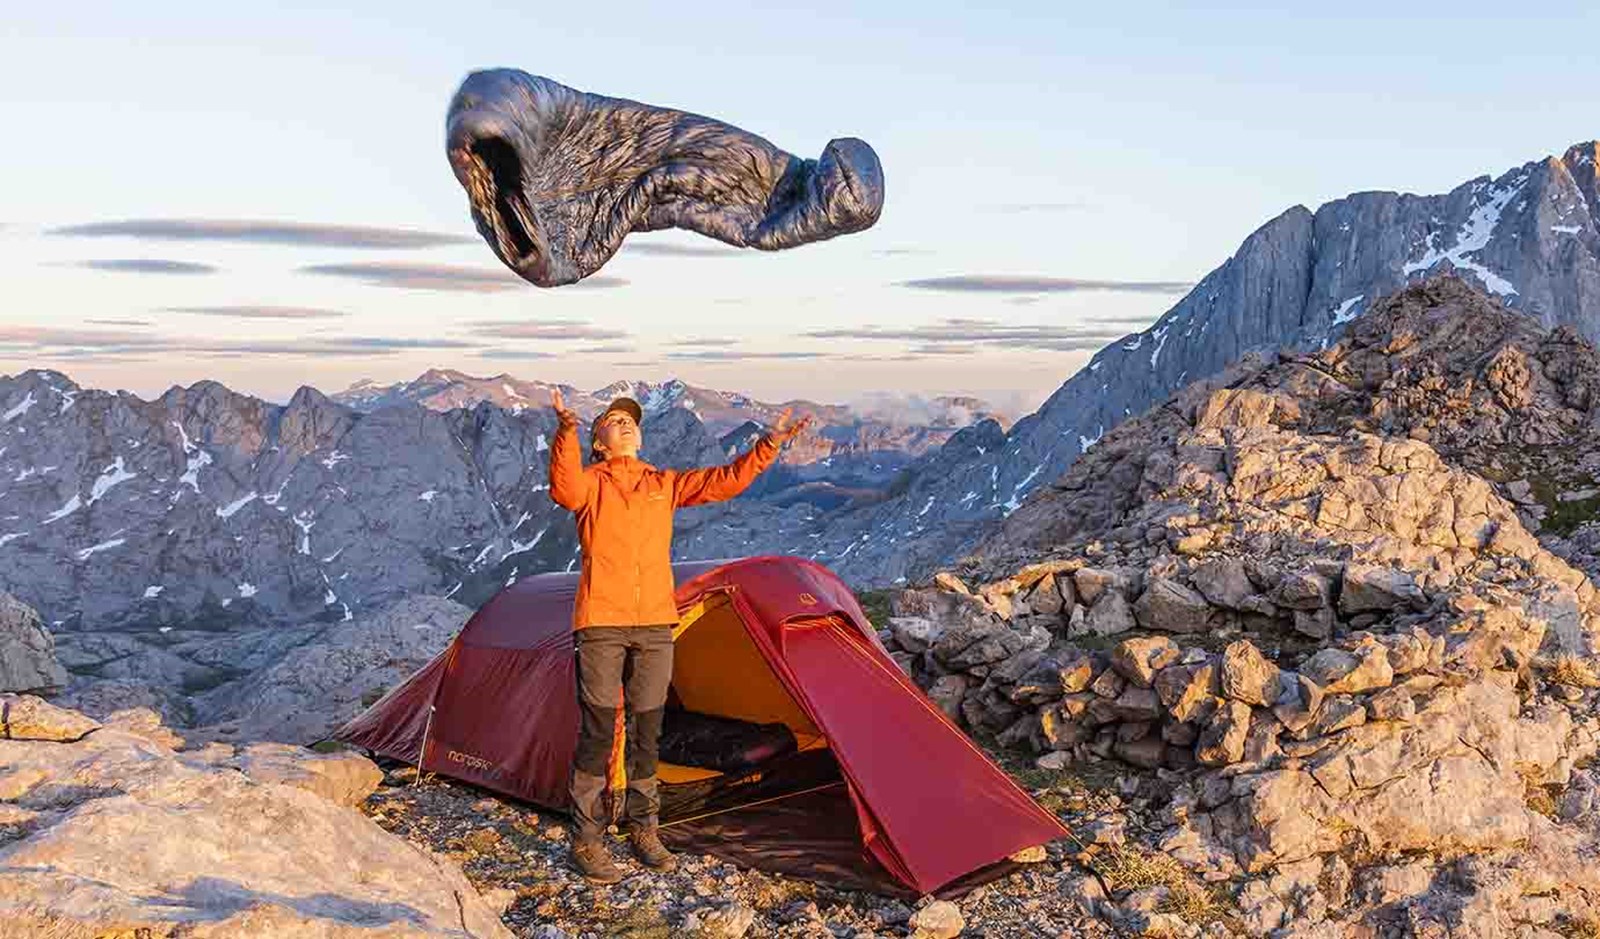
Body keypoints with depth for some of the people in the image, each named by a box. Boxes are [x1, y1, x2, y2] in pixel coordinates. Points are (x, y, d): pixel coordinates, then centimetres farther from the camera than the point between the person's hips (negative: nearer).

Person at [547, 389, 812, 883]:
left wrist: (769, 445, 5)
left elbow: (725, 480, 13)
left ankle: (643, 830, 24)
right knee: (597, 732, -3)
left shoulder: (664, 484, 14)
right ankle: (586, 841, 8)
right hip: (602, 623, -4)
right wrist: (567, 431, -39)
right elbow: (564, 490, -23)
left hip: (655, 624, 4)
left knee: (646, 732, 11)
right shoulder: (590, 483, 1)